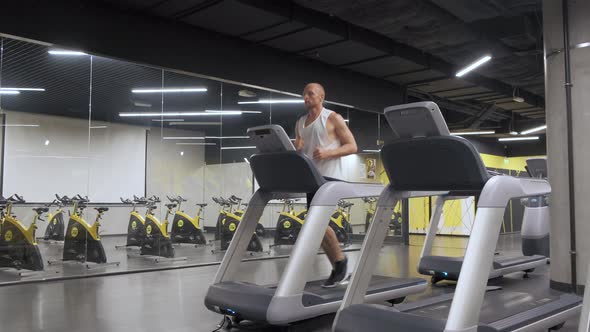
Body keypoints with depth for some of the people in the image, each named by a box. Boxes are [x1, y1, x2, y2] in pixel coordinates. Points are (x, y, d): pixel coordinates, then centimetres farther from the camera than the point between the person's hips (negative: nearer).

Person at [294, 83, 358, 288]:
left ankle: (340, 261, 5)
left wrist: (328, 152, -19)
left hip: (330, 177, -7)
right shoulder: (300, 123, 17)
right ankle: (338, 267, 17)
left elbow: (352, 146, -5)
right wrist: (295, 150, -5)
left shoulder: (333, 118, -1)